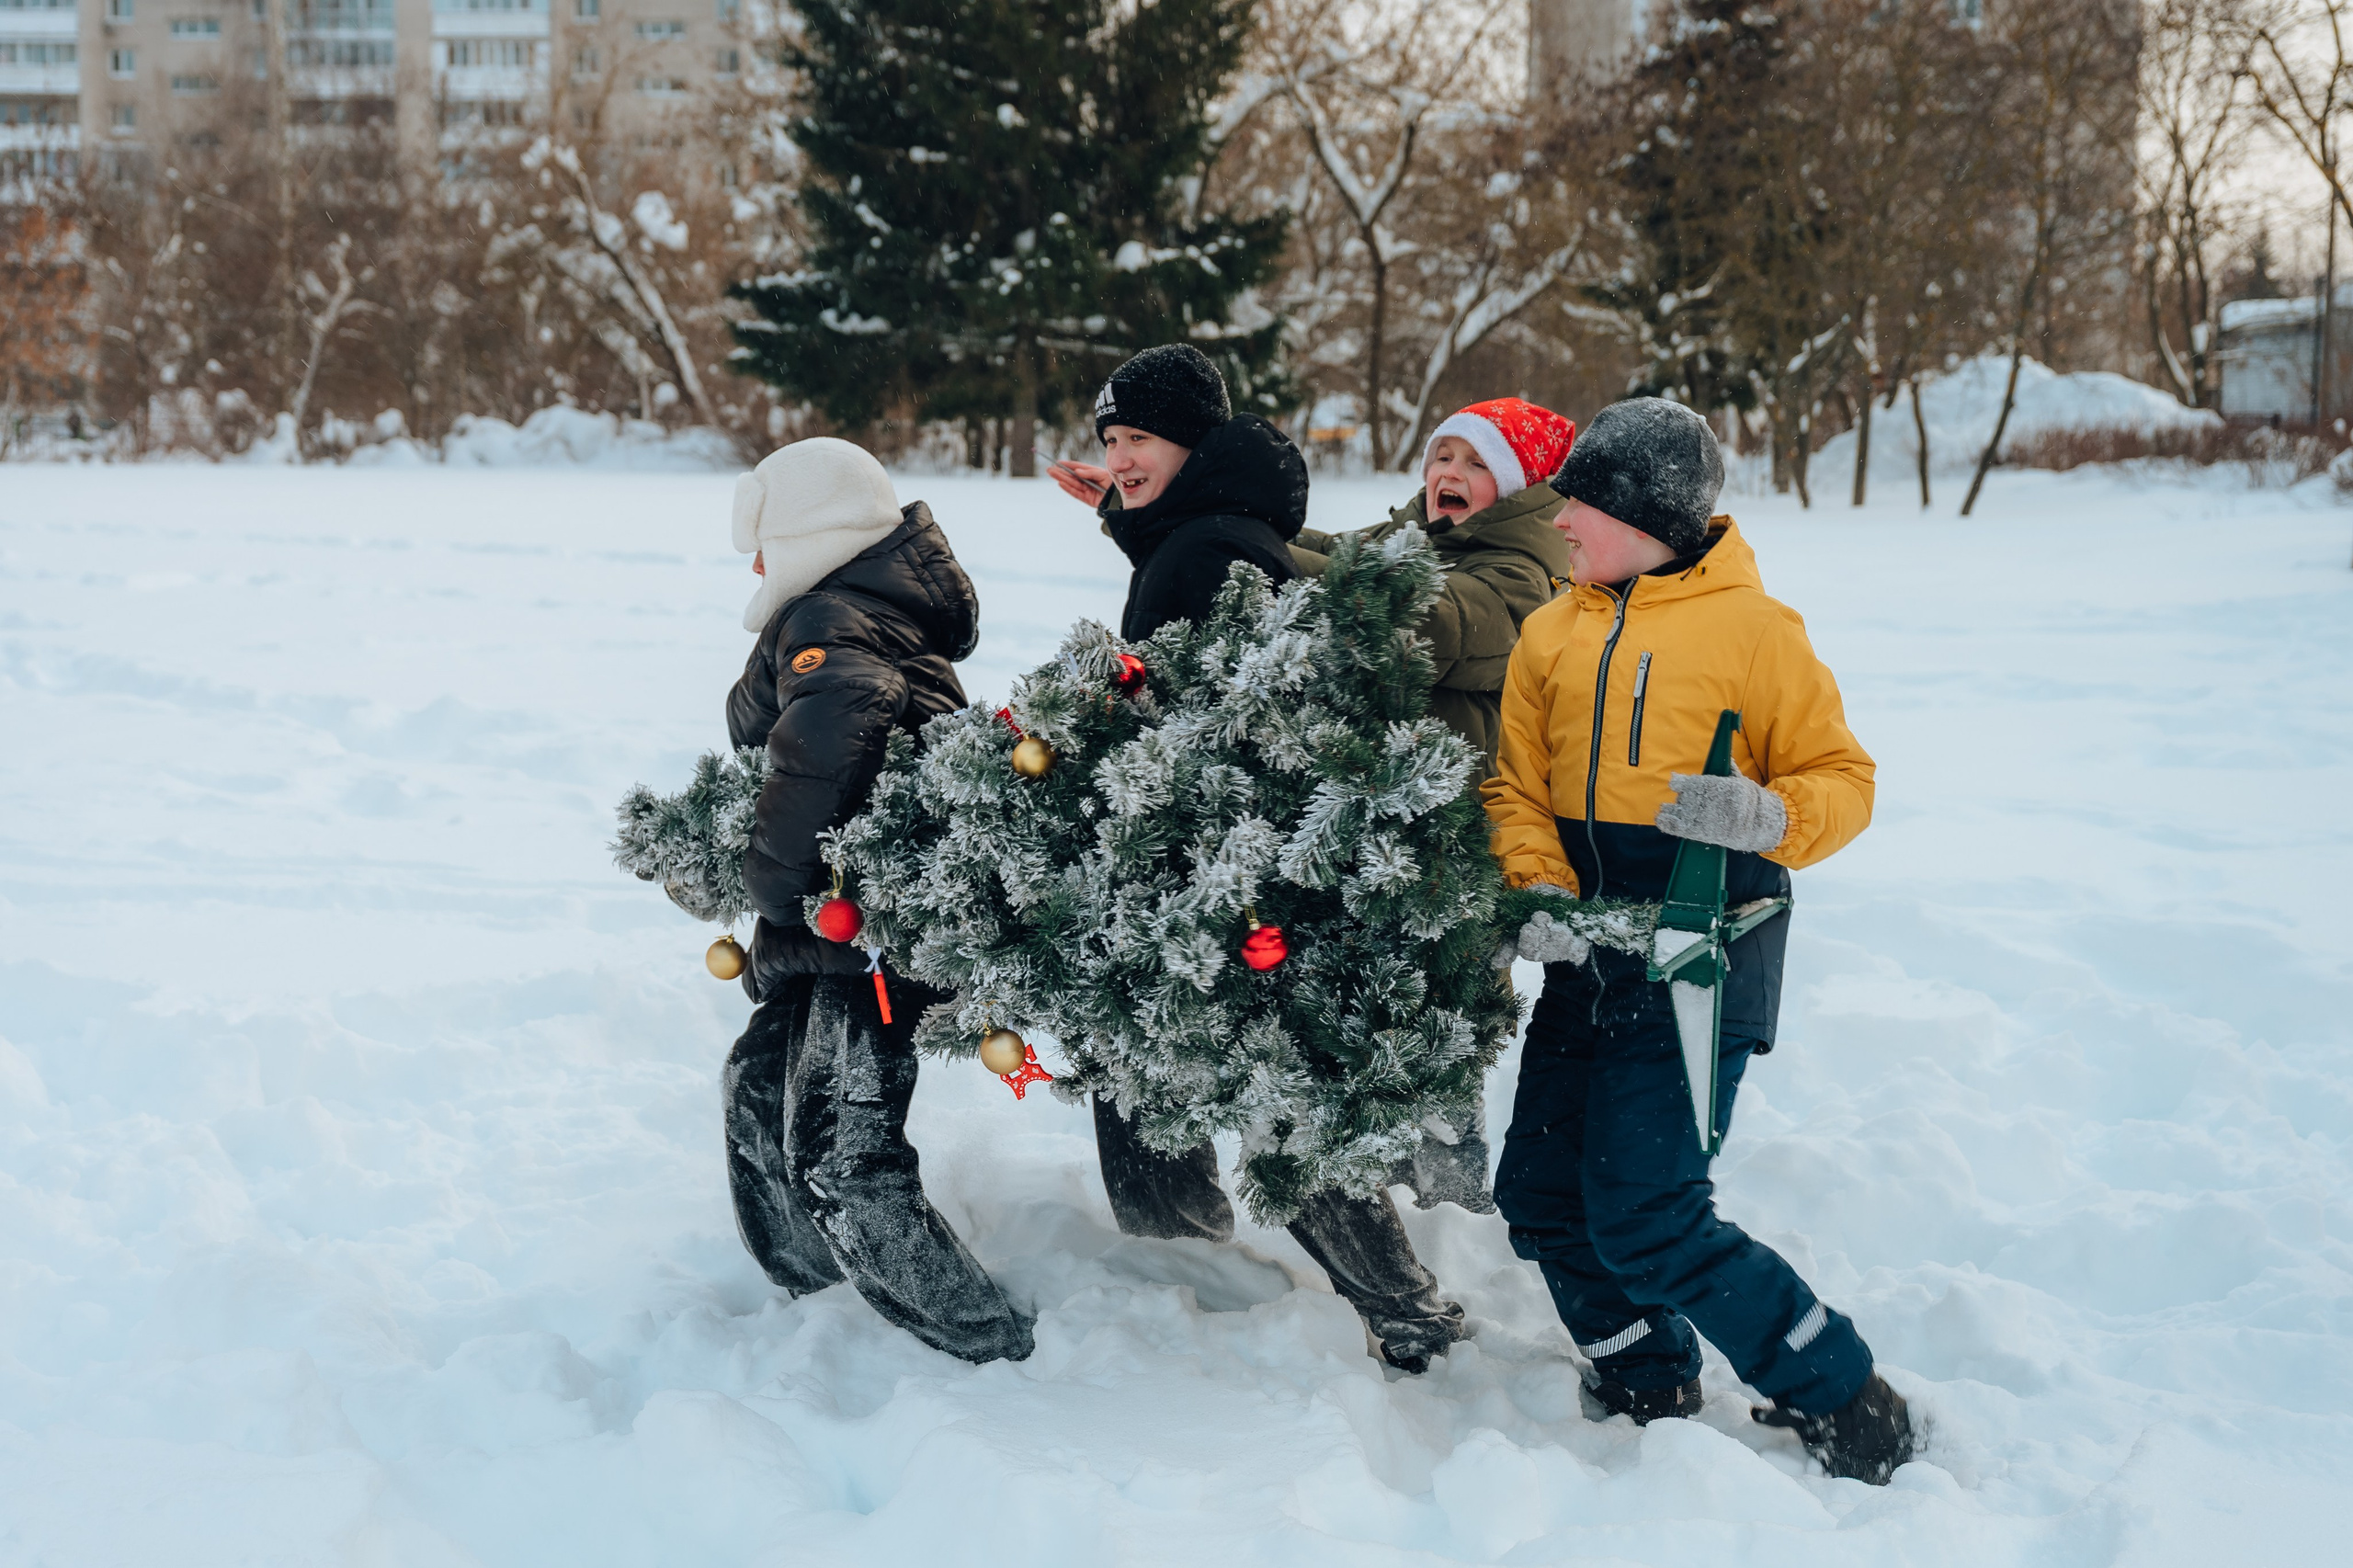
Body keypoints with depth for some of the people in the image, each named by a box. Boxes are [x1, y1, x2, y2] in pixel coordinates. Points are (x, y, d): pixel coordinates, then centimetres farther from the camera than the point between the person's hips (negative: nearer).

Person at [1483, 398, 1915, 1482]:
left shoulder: (1752, 628, -5)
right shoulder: (1551, 635, 11)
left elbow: (1842, 779, -2)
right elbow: (1518, 787, 9)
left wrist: (1769, 817, -24)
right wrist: (1540, 892, -10)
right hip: (1587, 956, 7)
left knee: (1645, 1217, -11)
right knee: (1540, 1195, 7)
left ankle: (1846, 1404, 6)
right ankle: (1653, 1400, 28)